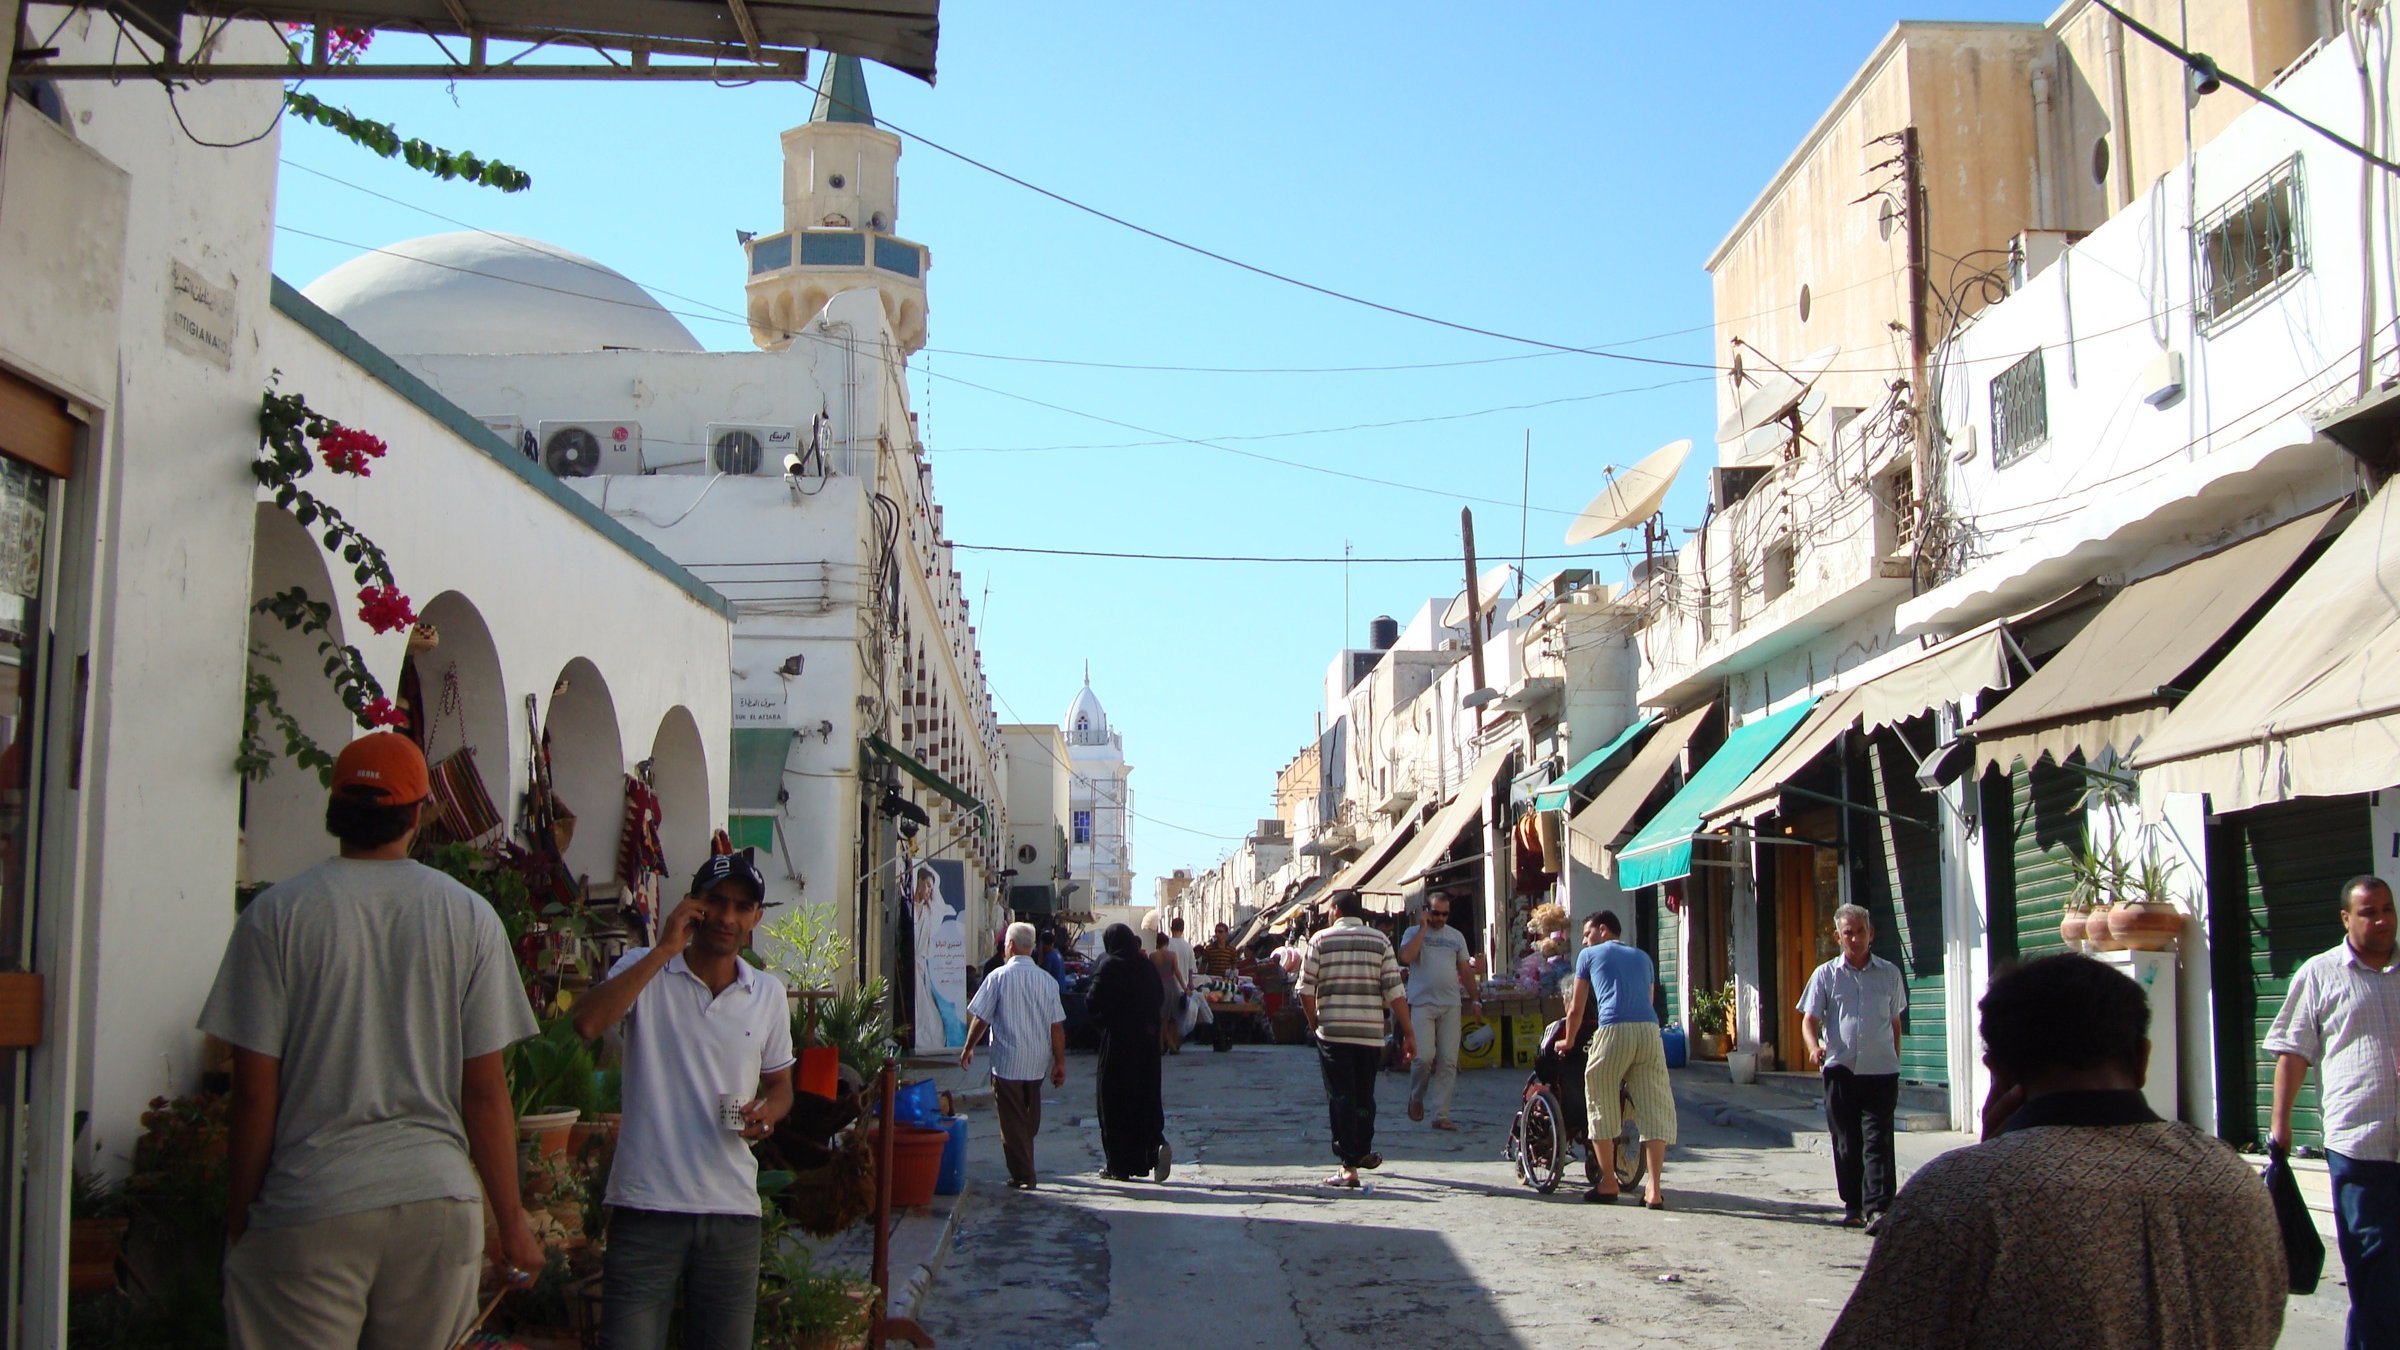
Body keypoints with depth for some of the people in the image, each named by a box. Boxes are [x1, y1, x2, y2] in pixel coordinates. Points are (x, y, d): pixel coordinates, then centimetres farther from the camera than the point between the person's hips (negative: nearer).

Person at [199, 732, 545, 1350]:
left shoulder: (277, 913, -3)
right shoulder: (469, 917, 1)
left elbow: (255, 1090, -4)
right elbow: (485, 1090, 0)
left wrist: (240, 1214, 9)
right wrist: (512, 1222, 8)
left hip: (307, 1210, -2)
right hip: (440, 1199, 2)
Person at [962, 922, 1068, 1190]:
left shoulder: (999, 977, -9)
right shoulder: (1047, 980, 0)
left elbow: (980, 1019, -5)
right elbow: (1057, 1026, 0)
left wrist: (968, 1049, 10)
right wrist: (1060, 1062, 6)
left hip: (1007, 1062, -4)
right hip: (1038, 1063, 4)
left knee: (1012, 1120, 3)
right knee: (1030, 1119, 19)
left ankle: (1022, 1176, 2)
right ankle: (1025, 1165, 29)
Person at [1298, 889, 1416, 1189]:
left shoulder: (1321, 939, 1)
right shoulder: (1380, 941, 5)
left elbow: (1306, 987, -3)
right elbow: (1395, 990, -1)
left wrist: (1313, 1022, 13)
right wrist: (1409, 1032, 2)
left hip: (1333, 1031, -2)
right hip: (1371, 1031, 2)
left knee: (1340, 1096, -1)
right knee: (1364, 1094, 18)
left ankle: (1349, 1167, -7)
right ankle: (1363, 1151, 37)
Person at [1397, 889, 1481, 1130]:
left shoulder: (1456, 937, 15)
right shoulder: (1413, 933, 3)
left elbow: (1466, 971, 20)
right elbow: (1406, 957, -17)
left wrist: (1475, 1000, 13)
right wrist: (1423, 928, -11)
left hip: (1451, 1005, 4)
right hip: (1422, 1004, -4)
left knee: (1448, 1062, 0)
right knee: (1424, 1056, -14)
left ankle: (1441, 1115, 5)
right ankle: (1416, 1097, 14)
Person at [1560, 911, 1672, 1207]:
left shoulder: (1589, 955, 20)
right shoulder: (1642, 957, 29)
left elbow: (1576, 1009, 23)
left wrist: (1568, 1041, 38)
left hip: (1613, 1030, -3)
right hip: (1649, 1030, 3)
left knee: (1601, 1107, 9)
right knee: (1653, 1108, 4)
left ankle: (1608, 1184, 13)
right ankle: (1653, 1189, -4)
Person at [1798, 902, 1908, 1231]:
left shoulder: (1889, 974, 8)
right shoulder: (1826, 975, 4)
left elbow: (1895, 1023, 17)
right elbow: (1809, 1019, 0)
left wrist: (1894, 1062, 16)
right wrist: (1815, 1047, -21)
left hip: (1881, 1071, -1)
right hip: (1840, 1069, 1)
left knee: (1877, 1141, -9)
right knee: (1845, 1142, 7)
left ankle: (1878, 1207, -13)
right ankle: (1853, 1205, 17)